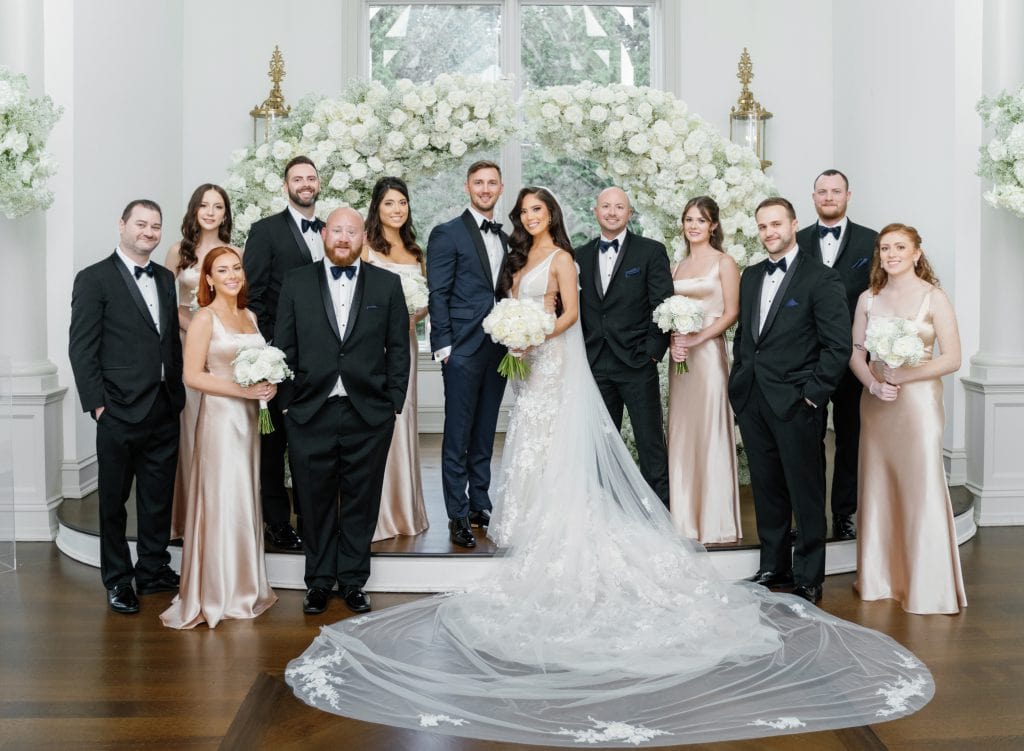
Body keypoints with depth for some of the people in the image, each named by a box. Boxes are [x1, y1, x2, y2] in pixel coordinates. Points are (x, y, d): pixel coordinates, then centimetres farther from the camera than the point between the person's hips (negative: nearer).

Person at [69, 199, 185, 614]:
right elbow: (82, 348, -8)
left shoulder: (165, 278, 13)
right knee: (114, 500, 8)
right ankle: (117, 580, 22)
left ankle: (154, 571, 28)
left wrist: (178, 394, 10)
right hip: (120, 412, -5)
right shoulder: (94, 279, -5)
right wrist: (97, 404, -12)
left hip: (165, 410, 5)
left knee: (158, 498, 14)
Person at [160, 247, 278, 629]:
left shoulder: (249, 316, 13)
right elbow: (192, 375, -13)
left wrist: (269, 385, 0)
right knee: (222, 503, -1)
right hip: (220, 415, -7)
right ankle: (218, 593, 10)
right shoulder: (205, 318, -8)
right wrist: (243, 389, -19)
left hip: (249, 416, 7)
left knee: (246, 502, 12)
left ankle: (244, 587, 23)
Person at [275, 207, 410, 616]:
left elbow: (398, 349, 4)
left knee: (361, 502, 8)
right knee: (315, 502, 8)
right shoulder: (296, 283, 5)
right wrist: (287, 403, 0)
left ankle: (353, 581, 22)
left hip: (368, 414, 0)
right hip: (310, 414, 0)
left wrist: (394, 405, -1)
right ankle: (319, 582, 22)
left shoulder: (387, 284, 5)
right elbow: (284, 347, 5)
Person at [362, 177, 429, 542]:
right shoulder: (366, 246, -2)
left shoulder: (415, 251, 15)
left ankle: (404, 508, 19)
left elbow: (425, 298, 18)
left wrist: (415, 314, -2)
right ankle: (375, 511, 2)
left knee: (402, 419, 9)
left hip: (404, 341, 5)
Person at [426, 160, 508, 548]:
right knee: (457, 437, -2)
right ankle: (458, 516, 4)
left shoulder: (505, 238, 16)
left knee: (484, 435, 12)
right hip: (463, 350, -6)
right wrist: (444, 347, -13)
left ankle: (480, 506, 21)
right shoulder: (447, 234, -3)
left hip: (498, 350, 6)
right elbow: (438, 294, -7)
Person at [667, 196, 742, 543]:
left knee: (710, 433, -4)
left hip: (709, 354, -5)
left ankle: (714, 520, 3)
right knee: (681, 433, 6)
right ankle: (685, 518, 14)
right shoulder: (677, 266, 16)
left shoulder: (724, 263, 0)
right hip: (680, 357, 5)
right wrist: (674, 341, -4)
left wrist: (696, 339, -16)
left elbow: (731, 313, -6)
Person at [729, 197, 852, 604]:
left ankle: (808, 579, 12)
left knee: (806, 494, 3)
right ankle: (773, 566, 25)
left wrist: (812, 393, -13)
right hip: (751, 400, 6)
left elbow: (839, 345, -10)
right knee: (766, 490, 14)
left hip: (794, 403, -6)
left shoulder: (821, 278, -7)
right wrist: (739, 380, 9)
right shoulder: (750, 276, 14)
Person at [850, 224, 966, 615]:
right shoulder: (868, 298, 8)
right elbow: (855, 353, 7)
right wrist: (873, 384, -11)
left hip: (918, 402, -4)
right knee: (878, 488, 9)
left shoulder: (933, 297, -4)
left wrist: (902, 376, -14)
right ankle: (880, 578, 21)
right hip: (876, 403, 4)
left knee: (922, 490, -3)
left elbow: (952, 358, -8)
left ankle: (928, 587, 9)